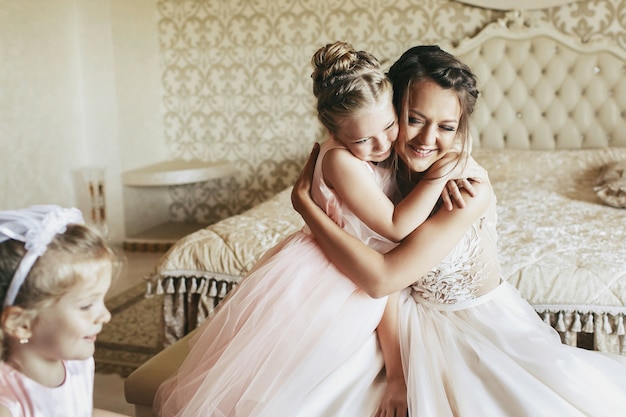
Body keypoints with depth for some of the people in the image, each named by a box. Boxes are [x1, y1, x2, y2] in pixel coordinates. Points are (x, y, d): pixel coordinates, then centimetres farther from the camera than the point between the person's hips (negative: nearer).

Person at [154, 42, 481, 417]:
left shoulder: (389, 154, -2)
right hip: (315, 278, -7)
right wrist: (441, 174, -25)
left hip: (359, 286, 7)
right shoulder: (342, 160, -25)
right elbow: (396, 227, -24)